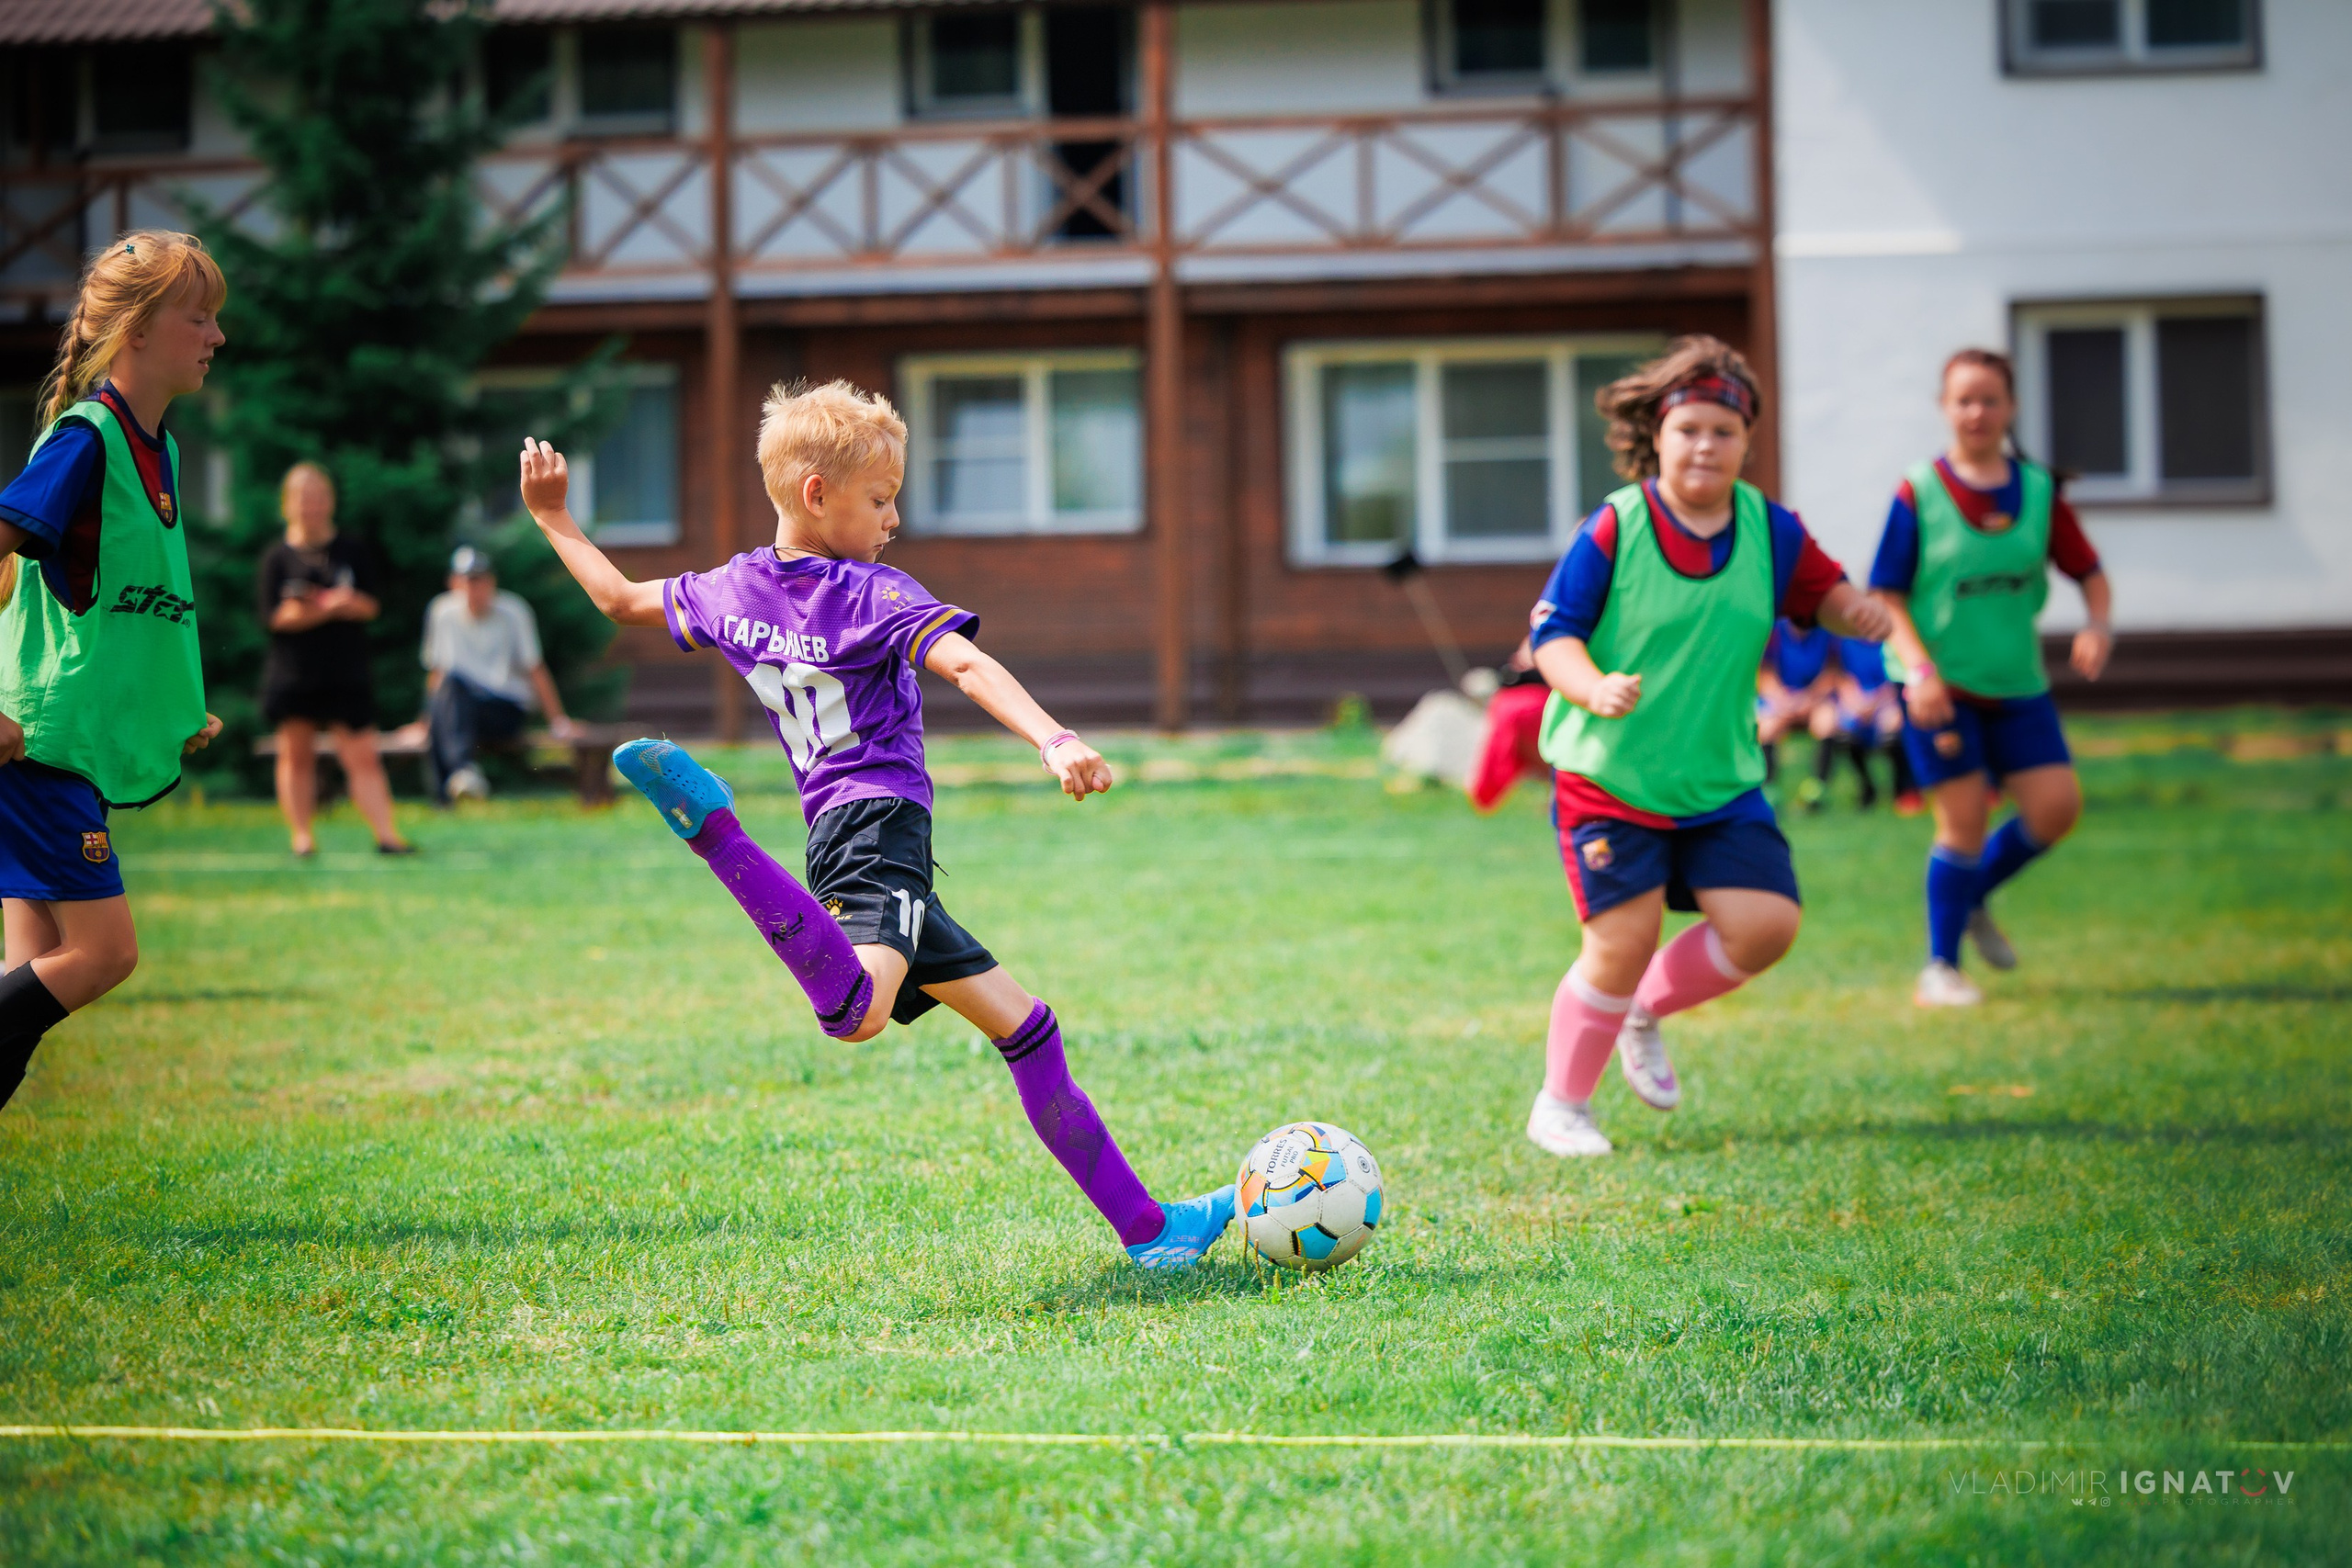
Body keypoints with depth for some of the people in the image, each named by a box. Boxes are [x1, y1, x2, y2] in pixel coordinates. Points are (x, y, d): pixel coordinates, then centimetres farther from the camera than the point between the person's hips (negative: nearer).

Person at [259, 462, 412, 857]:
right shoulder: (278, 557, 1)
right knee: (296, 755, 6)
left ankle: (385, 833, -10)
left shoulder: (355, 552, 6)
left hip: (347, 673, 0)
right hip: (292, 675, 0)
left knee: (362, 755, -6)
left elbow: (370, 606, 0)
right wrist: (328, 608, -17)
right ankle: (301, 833, 15)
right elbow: (274, 617, -8)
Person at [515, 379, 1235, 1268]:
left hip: (836, 823, 10)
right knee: (857, 1012, -40)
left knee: (1022, 1024, 13)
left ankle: (1144, 1224, 14)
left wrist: (551, 515, 43)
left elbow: (619, 598, 30)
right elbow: (965, 665, -20)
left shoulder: (732, 590, 16)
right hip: (879, 815, -10)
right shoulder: (874, 595, -4)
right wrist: (1053, 741, -31)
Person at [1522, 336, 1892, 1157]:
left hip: (1721, 779, 5)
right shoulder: (1613, 529, -11)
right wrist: (1593, 687, -31)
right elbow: (1553, 631, -11)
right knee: (1624, 939, -9)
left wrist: (1858, 613, -7)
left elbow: (1820, 590, 16)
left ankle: (1643, 1013, 21)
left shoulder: (1771, 530, 1)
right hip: (1610, 774, -4)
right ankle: (1560, 1104, 11)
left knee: (1764, 925, -7)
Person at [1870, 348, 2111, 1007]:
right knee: (1964, 816, -7)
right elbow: (1887, 595, -7)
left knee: (2056, 806, -4)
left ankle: (1972, 898, 23)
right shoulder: (1918, 494, -7)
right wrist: (1919, 667, -20)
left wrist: (2098, 628, -12)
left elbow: (2089, 573, 9)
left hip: (2016, 682, 4)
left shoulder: (2038, 490, 3)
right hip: (1939, 685, -4)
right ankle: (1939, 967, 9)